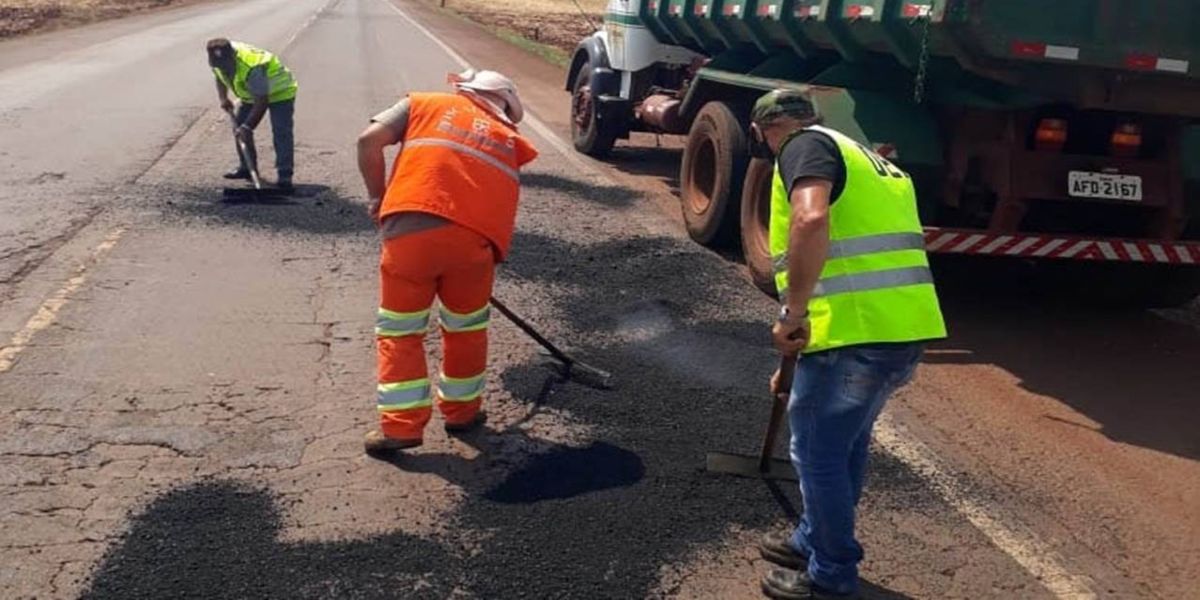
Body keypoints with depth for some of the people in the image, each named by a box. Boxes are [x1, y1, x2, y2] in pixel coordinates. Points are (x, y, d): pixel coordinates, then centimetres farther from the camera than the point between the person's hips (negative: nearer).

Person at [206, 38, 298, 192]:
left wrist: (248, 127, -36)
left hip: (279, 91, -8)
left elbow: (261, 102, -37)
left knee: (282, 132, -20)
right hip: (250, 94, 8)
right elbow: (220, 77, 10)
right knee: (239, 126, 6)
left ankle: (285, 175, -23)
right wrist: (223, 98, -6)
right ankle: (246, 167, 18)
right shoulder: (218, 62, -15)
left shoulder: (253, 69, -40)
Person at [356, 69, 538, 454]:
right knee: (466, 328, 23)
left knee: (400, 329, 13)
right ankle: (461, 411, 34)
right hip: (473, 238, 1)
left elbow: (369, 141, 9)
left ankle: (402, 425, 12)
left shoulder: (425, 103, 23)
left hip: (410, 228, -1)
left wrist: (377, 197, 20)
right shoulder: (508, 139, 26)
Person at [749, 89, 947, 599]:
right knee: (845, 442, 24)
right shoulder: (858, 155, 27)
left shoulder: (804, 145, -2)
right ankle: (815, 541, 42)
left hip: (857, 331, -9)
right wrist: (800, 362, 35)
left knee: (817, 451, 7)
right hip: (907, 325, 10)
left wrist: (792, 313, -20)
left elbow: (811, 220, -26)